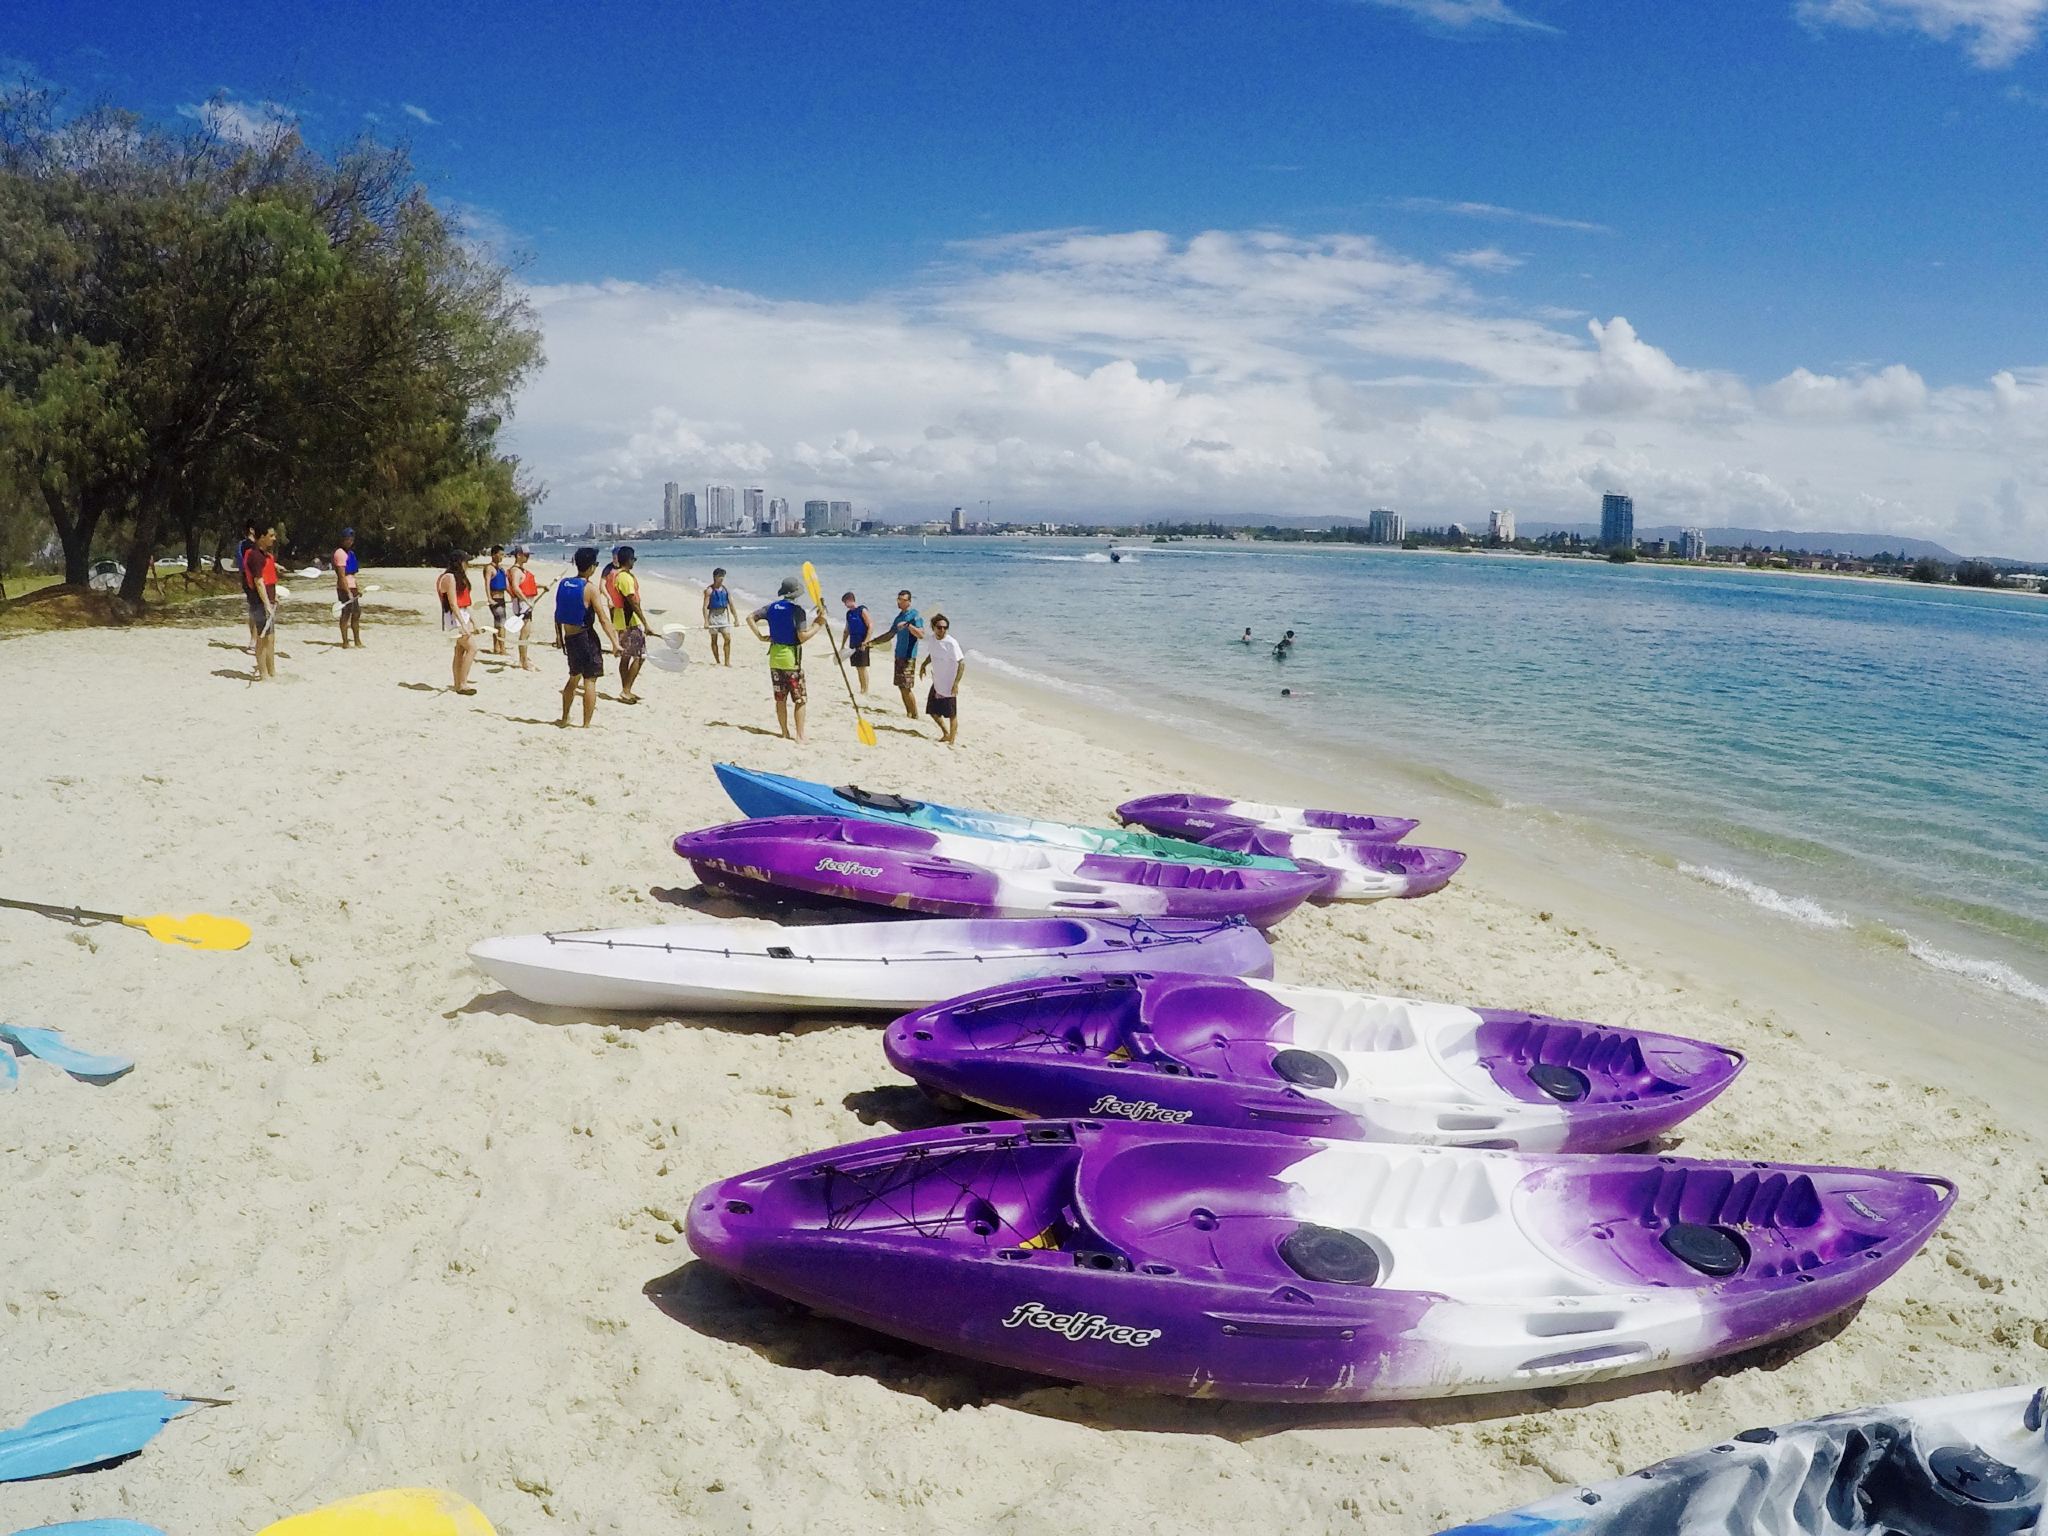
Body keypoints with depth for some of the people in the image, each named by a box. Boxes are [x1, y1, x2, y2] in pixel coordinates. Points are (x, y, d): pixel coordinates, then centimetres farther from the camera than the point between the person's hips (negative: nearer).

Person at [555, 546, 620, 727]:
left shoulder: (563, 583, 3)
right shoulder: (590, 588, -15)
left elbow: (558, 614, 10)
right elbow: (603, 619, -17)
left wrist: (560, 636, 21)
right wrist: (615, 642, -14)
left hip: (569, 636, 7)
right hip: (586, 637, -7)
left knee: (574, 677, 23)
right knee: (590, 681, -1)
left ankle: (564, 718, 32)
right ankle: (586, 725, -2)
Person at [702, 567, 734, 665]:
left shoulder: (725, 589, 7)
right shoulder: (709, 590, -8)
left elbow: (731, 605, 10)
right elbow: (705, 606, -13)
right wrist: (706, 621, -21)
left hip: (723, 615, 4)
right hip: (713, 615, -4)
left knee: (728, 638, -4)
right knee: (714, 639, 5)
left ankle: (727, 661, 0)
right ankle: (717, 661, 12)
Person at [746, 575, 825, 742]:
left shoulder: (771, 607, 3)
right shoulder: (797, 611, -15)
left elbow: (750, 618, 8)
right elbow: (802, 636, -18)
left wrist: (760, 636, 10)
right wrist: (818, 624, -10)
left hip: (774, 657, 6)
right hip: (791, 658, -6)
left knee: (780, 699, 12)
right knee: (799, 700, 2)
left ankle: (785, 733, 17)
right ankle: (800, 735, 1)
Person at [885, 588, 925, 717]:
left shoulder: (914, 615, -10)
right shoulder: (899, 616, 15)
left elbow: (921, 635, -22)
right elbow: (890, 635, 22)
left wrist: (908, 625, -32)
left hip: (908, 656, -9)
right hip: (899, 655, 9)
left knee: (906, 687, -10)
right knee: (901, 686, 10)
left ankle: (915, 715, -3)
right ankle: (908, 714, 17)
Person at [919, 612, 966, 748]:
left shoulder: (951, 643, -21)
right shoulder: (933, 639, 0)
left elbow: (962, 663, -23)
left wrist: (956, 684, -26)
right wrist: (924, 665, 14)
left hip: (948, 685, -8)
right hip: (937, 683, 8)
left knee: (951, 714, 4)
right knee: (933, 711, 17)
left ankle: (952, 740, 17)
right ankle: (946, 734, 36)